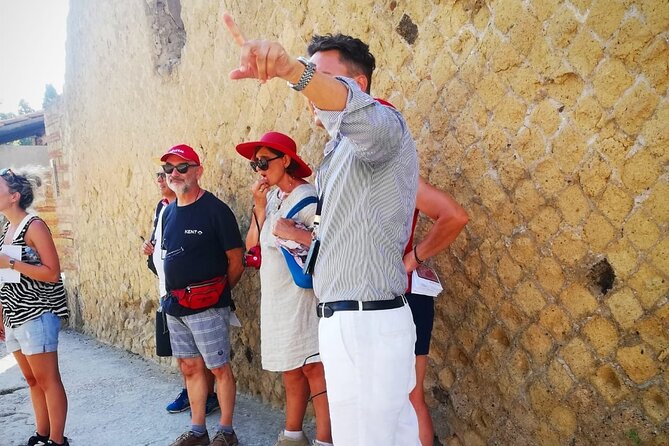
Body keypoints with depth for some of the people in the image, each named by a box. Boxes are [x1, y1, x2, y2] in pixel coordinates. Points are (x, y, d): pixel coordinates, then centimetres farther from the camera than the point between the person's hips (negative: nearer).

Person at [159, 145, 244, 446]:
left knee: (219, 367, 3)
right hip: (175, 305, 7)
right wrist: (174, 293, 13)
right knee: (189, 367, 15)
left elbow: (236, 261, -9)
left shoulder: (215, 209, -12)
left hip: (206, 307, -7)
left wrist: (216, 291, 2)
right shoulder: (169, 211, 10)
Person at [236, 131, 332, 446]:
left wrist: (295, 234, -24)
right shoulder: (270, 196, 10)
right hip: (275, 299, 8)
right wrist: (259, 208, -4)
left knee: (313, 367, -6)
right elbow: (252, 246, 5)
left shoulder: (308, 199, -11)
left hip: (301, 297, -8)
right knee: (290, 370, 15)